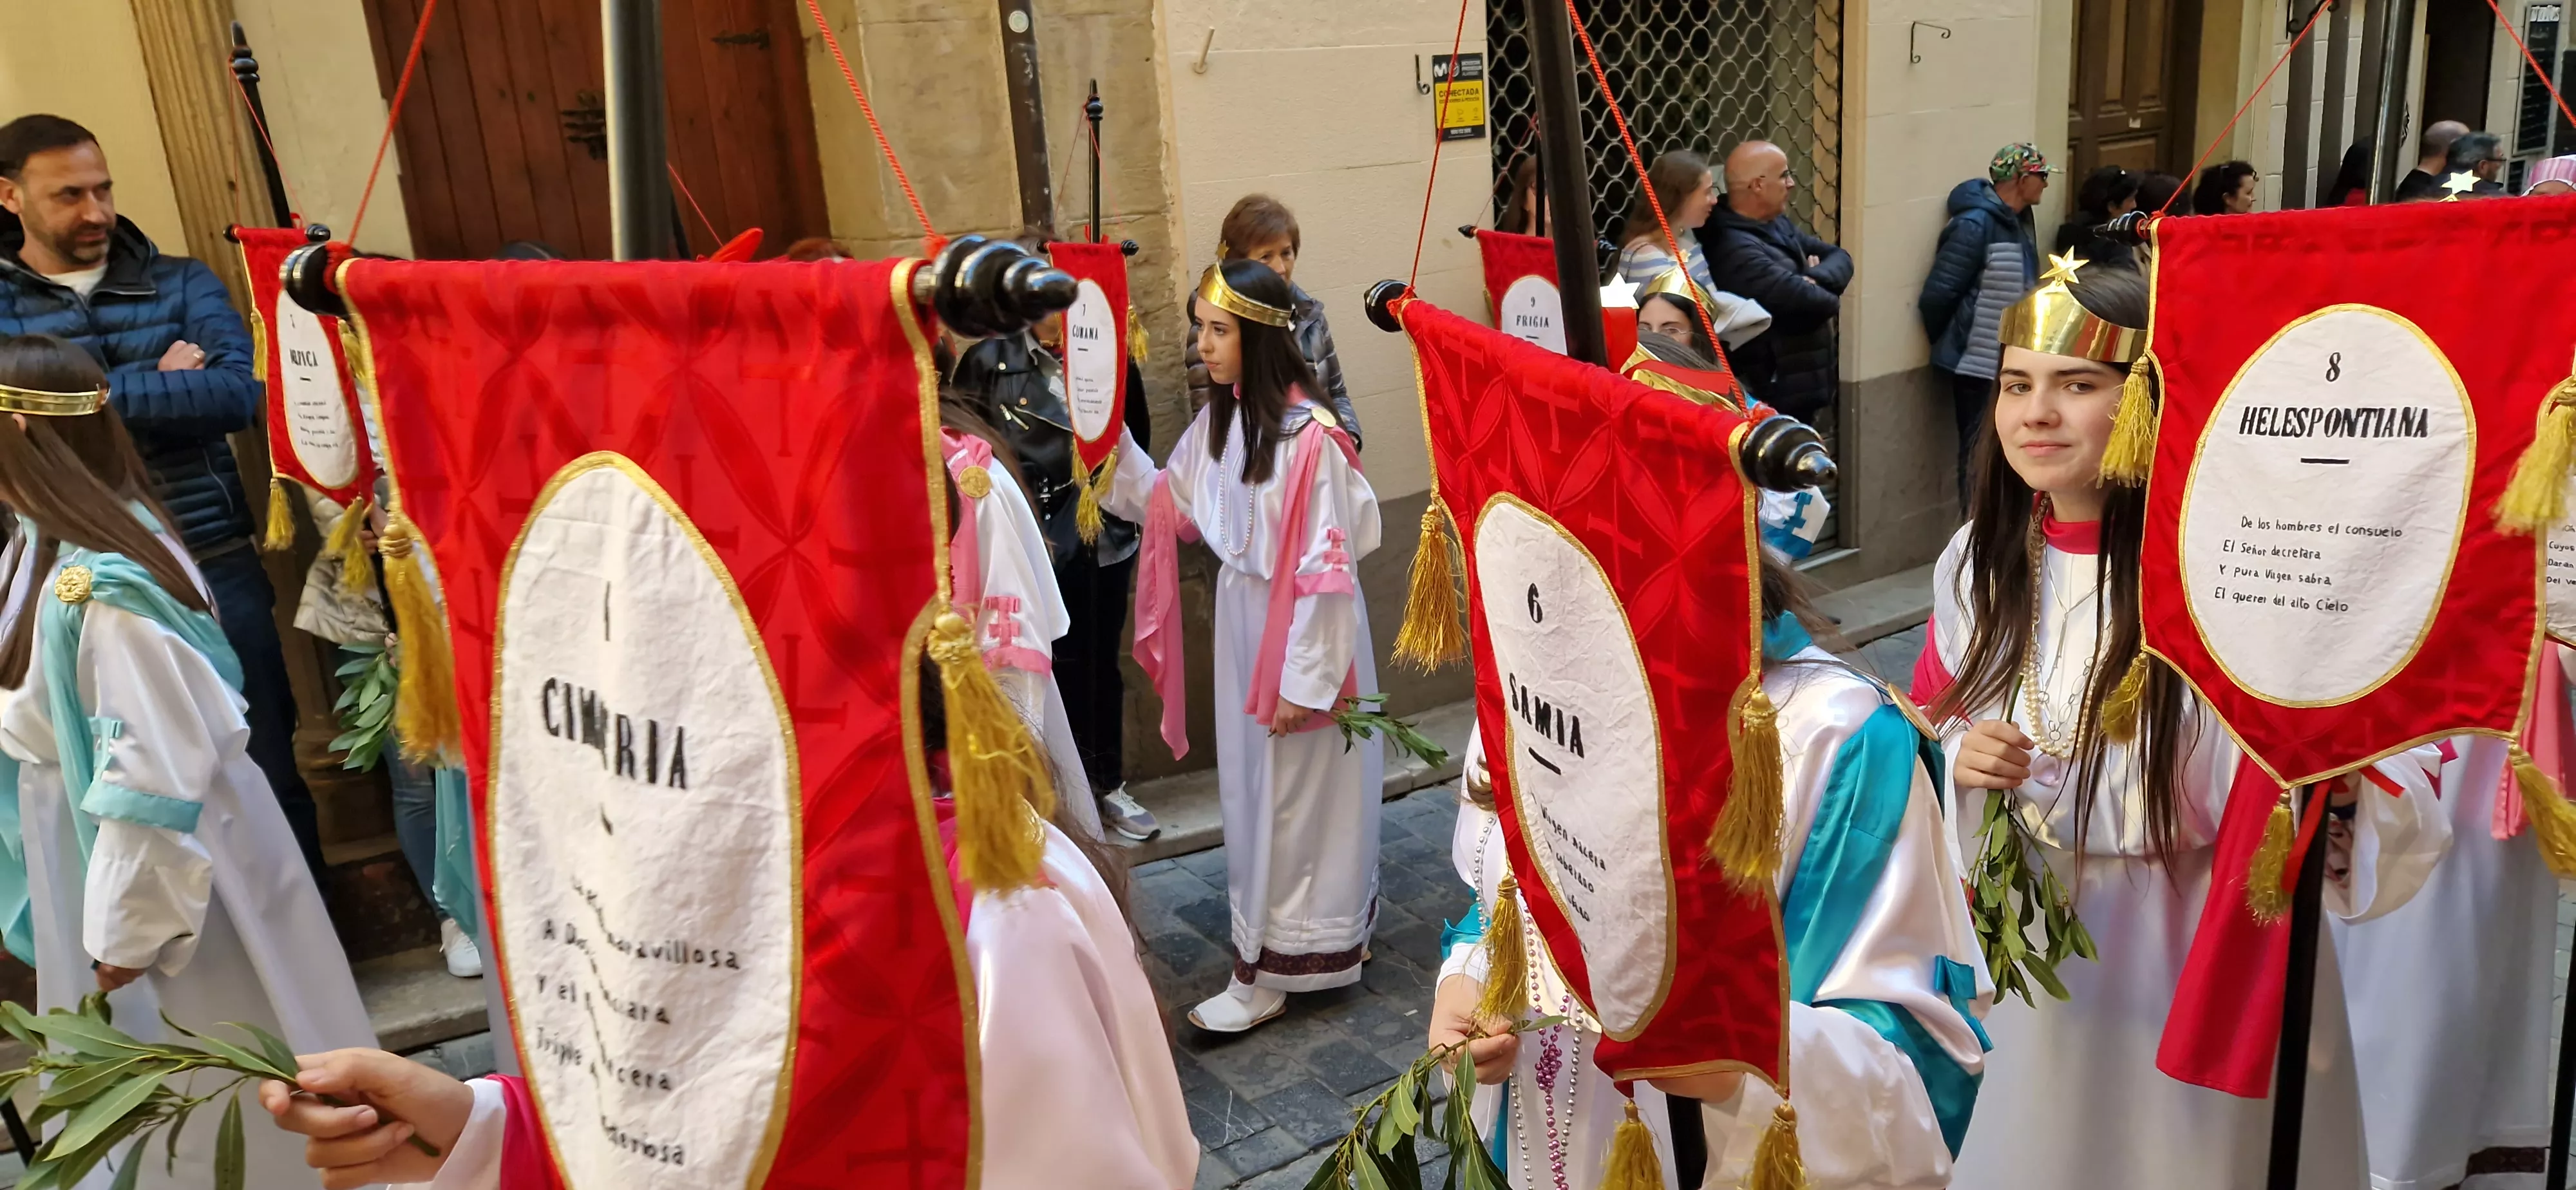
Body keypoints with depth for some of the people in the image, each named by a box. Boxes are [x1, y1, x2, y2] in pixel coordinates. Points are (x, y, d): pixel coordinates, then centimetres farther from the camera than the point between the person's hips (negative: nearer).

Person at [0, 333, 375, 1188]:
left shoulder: (99, 588, -28)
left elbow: (155, 771, -27)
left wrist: (127, 927, -18)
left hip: (168, 878, -9)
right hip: (93, 856, 9)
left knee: (212, 1099, 11)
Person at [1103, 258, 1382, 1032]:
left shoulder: (1308, 435, -24)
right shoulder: (1217, 421, 1)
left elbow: (1325, 568, -21)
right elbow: (1167, 505, 11)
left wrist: (1304, 678, -18)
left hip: (1300, 628, -8)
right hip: (1241, 617, 8)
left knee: (1292, 799, 7)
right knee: (1252, 787, 20)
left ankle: (1269, 970, 22)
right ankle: (1325, 934, 39)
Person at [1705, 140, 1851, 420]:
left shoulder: (1779, 225, 10)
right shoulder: (1735, 248, -24)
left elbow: (1839, 258, 9)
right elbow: (1795, 296, -31)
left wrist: (1815, 280, -15)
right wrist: (1831, 300, -8)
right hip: (1775, 396, -10)